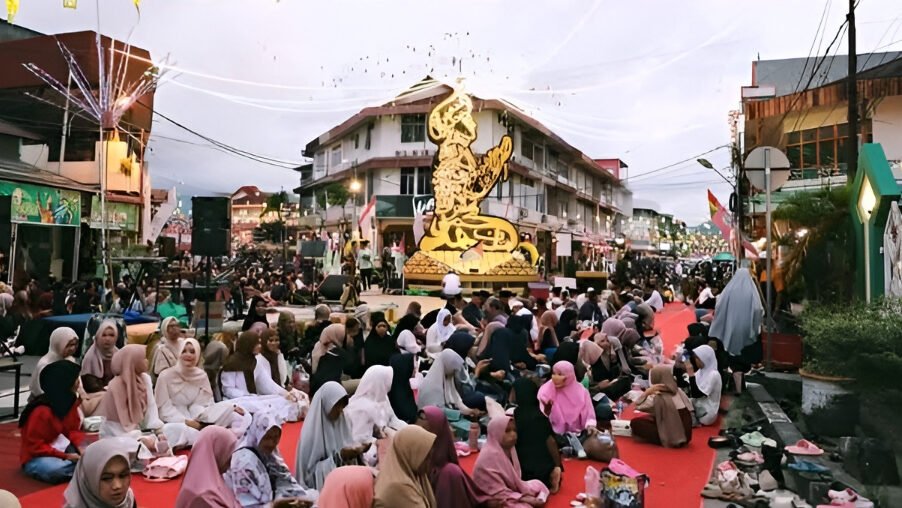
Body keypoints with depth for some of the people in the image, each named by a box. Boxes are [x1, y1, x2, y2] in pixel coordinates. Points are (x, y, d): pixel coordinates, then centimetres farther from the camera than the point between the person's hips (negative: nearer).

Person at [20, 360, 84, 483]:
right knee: (55, 470, -38)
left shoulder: (70, 401, -1)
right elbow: (35, 446, -22)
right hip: (36, 457, -6)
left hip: (62, 449, 7)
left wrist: (80, 447, -14)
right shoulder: (42, 411, -24)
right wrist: (65, 456, -25)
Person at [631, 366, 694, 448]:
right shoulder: (679, 391, 1)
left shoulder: (659, 398, -16)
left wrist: (647, 392, -18)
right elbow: (690, 409, 12)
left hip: (672, 439, -7)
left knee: (635, 422, -2)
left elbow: (637, 406, -9)